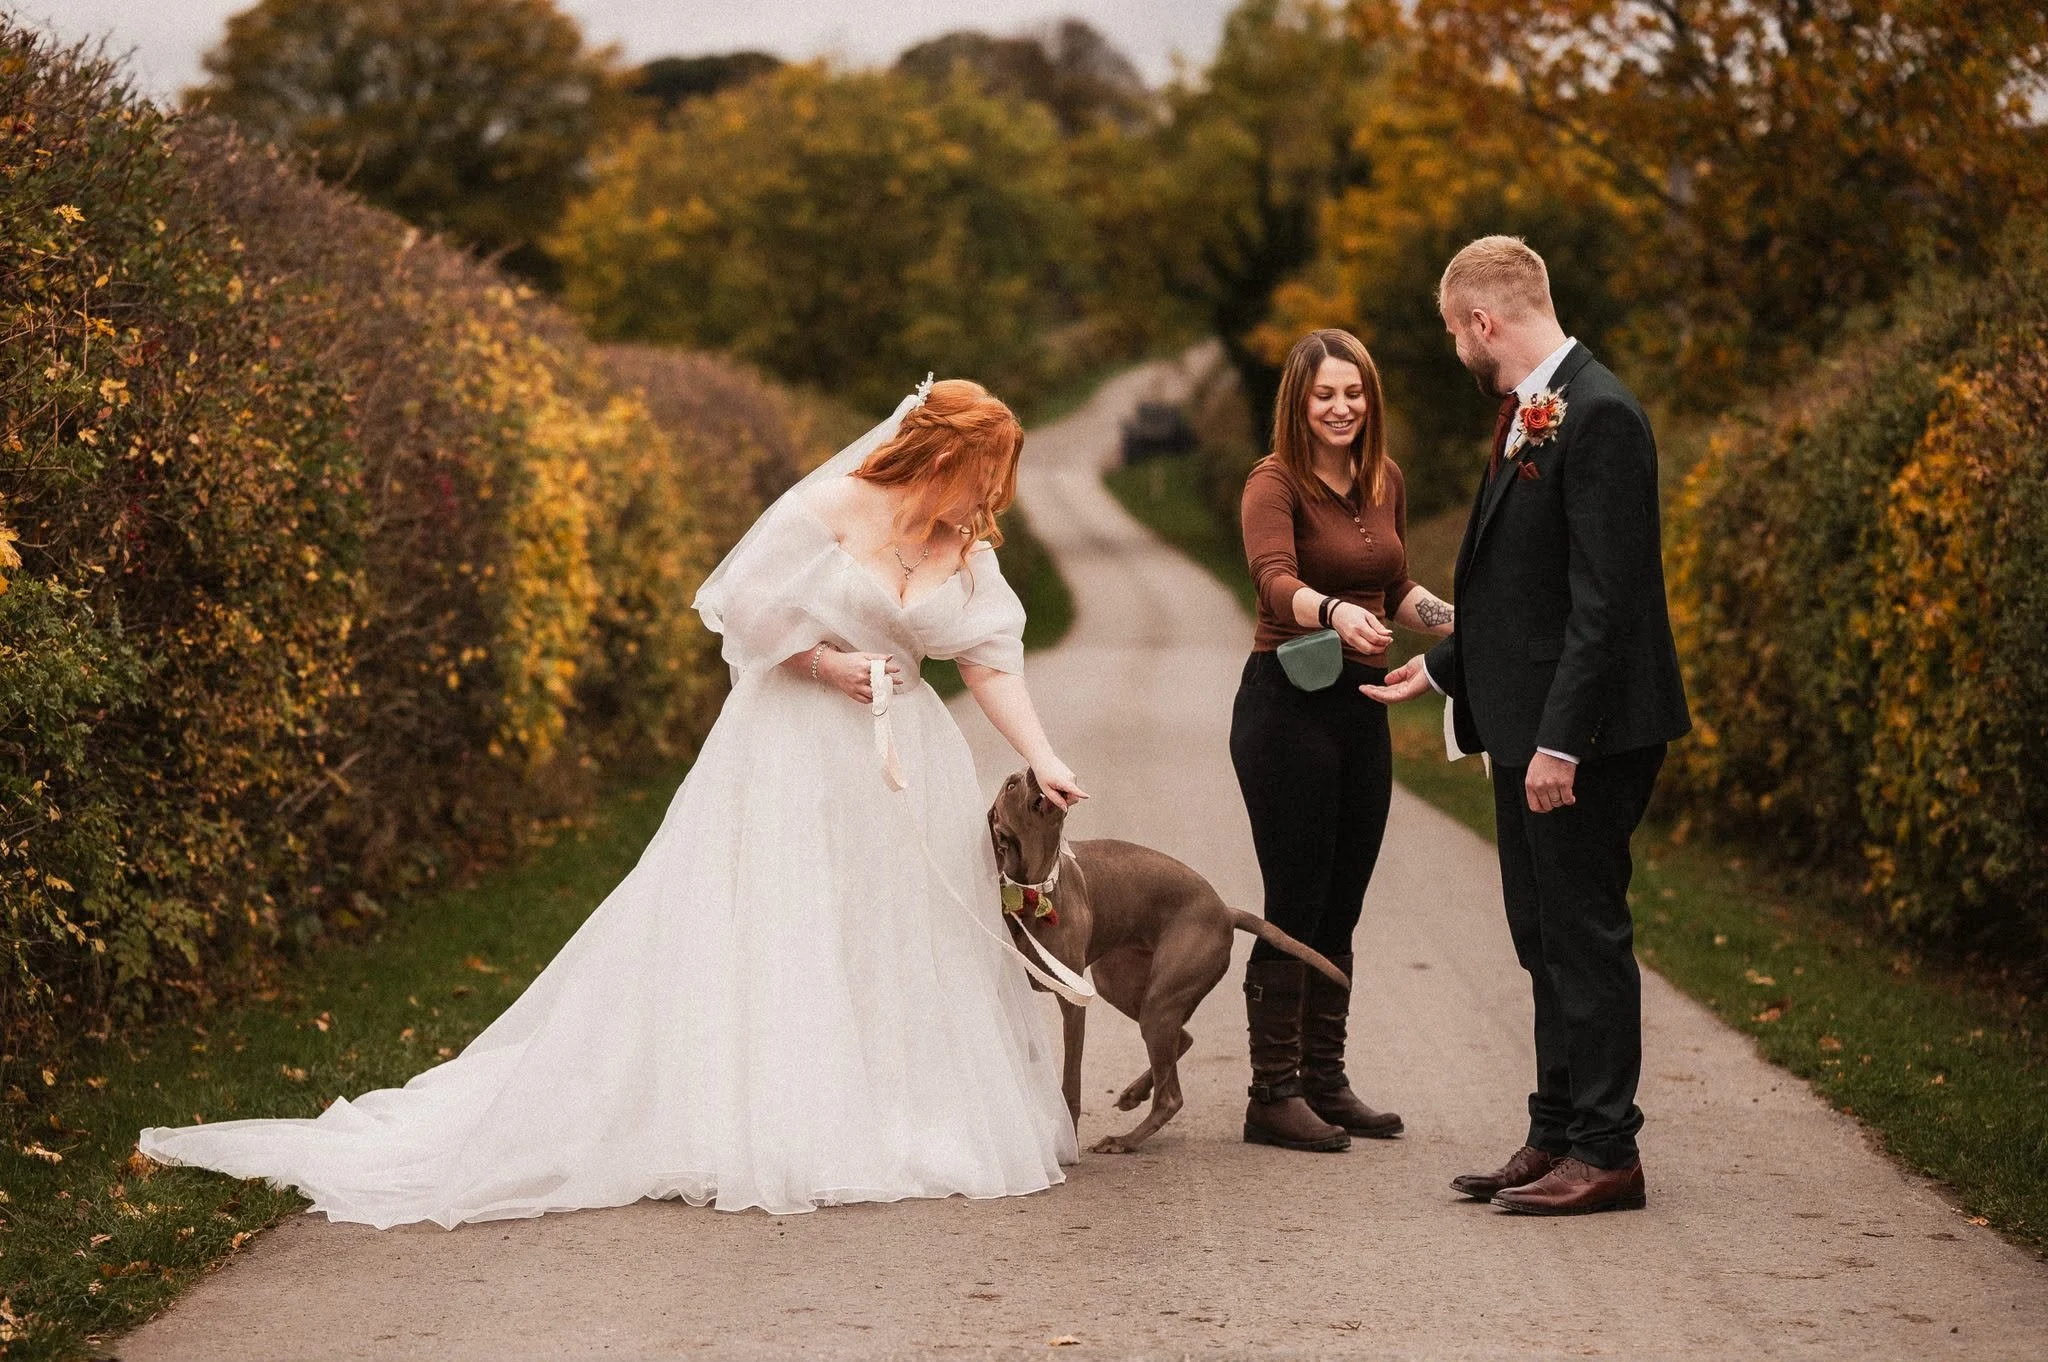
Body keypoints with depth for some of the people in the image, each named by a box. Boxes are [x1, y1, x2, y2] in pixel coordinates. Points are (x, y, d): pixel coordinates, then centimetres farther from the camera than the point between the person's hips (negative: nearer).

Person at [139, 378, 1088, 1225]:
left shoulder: (966, 551, 5)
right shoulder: (833, 508, -10)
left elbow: (992, 663, 2)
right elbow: (745, 608, -8)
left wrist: (1042, 759, -8)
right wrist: (825, 663, -15)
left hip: (905, 758, 6)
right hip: (792, 749, -6)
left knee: (907, 936, 6)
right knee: (767, 933, -5)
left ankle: (914, 1122, 14)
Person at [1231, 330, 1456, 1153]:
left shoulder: (1384, 482, 10)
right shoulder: (1275, 482, -11)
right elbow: (1275, 578, -29)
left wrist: (1459, 620, 7)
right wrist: (1334, 612, -48)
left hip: (1363, 706, 7)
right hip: (1286, 705, -6)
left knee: (1340, 910, 11)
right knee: (1295, 907, -4)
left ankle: (1325, 1083, 20)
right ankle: (1272, 1096, 4)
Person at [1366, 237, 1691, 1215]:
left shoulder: (1598, 416, -17)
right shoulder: (1527, 413, 13)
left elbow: (1606, 596, -22)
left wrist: (1562, 740, -23)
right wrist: (1441, 669, 25)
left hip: (1582, 732, -10)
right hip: (1527, 728, 10)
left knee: (1585, 934, -3)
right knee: (1545, 940, 15)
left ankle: (1606, 1153, 5)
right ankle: (1557, 1136, 24)